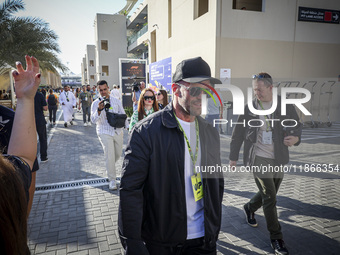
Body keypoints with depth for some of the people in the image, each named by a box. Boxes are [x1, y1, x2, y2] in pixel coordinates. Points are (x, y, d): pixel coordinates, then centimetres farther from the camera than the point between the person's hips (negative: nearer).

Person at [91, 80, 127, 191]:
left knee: (118, 153, 12)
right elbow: (94, 120, -12)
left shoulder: (116, 101, 6)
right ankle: (112, 180, 3)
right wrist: (99, 110, -28)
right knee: (109, 155, -9)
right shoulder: (95, 103, -3)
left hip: (117, 131, 4)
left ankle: (109, 166, 44)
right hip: (104, 132, -3)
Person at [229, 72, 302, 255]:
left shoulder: (286, 105, -1)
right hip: (259, 159, -3)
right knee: (270, 198, -3)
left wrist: (295, 138, -16)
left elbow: (296, 125, 8)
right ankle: (276, 238, 15)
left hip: (279, 159, 3)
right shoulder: (249, 108, -5)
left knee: (268, 194, 17)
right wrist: (233, 156, 3)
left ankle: (250, 208, 47)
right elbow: (238, 133, 1)